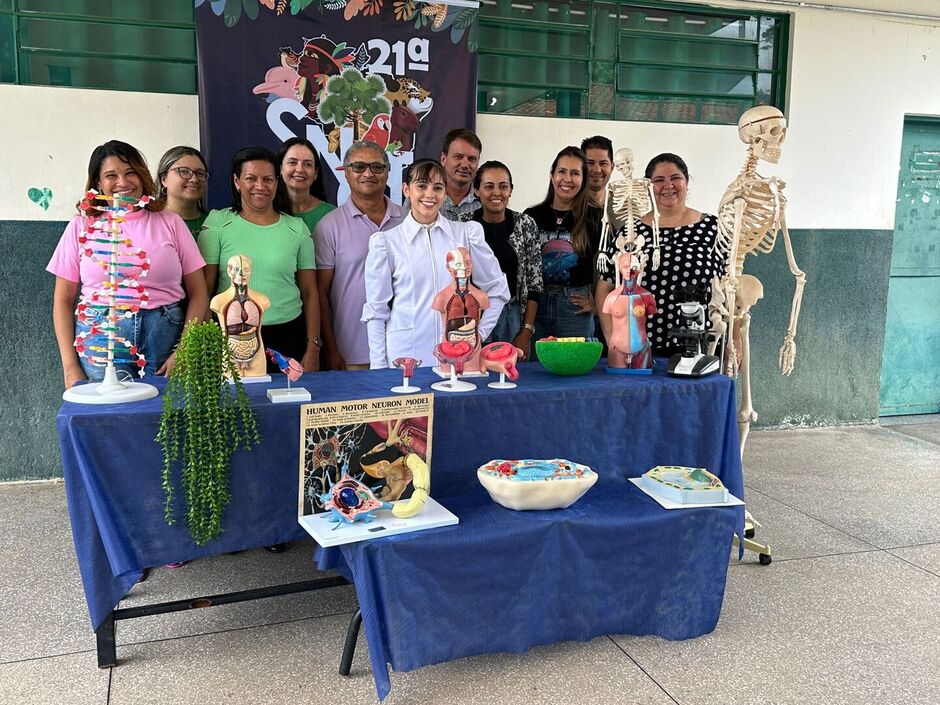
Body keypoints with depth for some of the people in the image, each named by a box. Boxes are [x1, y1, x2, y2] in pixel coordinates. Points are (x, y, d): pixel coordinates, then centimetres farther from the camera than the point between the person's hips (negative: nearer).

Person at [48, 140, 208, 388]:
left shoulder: (170, 222, 9)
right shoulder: (81, 226, 10)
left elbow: (198, 294, 6)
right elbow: (63, 301, 9)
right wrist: (70, 367, 0)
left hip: (165, 335, 0)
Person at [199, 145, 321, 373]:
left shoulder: (297, 228, 6)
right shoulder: (217, 223, 1)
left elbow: (310, 293, 6)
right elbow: (203, 289, 0)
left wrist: (313, 348, 1)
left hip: (288, 335, 1)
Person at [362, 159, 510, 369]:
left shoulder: (467, 234, 4)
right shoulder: (386, 242, 1)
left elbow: (497, 290, 13)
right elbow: (376, 311, 2)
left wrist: (479, 334, 6)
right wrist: (379, 368, -2)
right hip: (404, 357, -1)